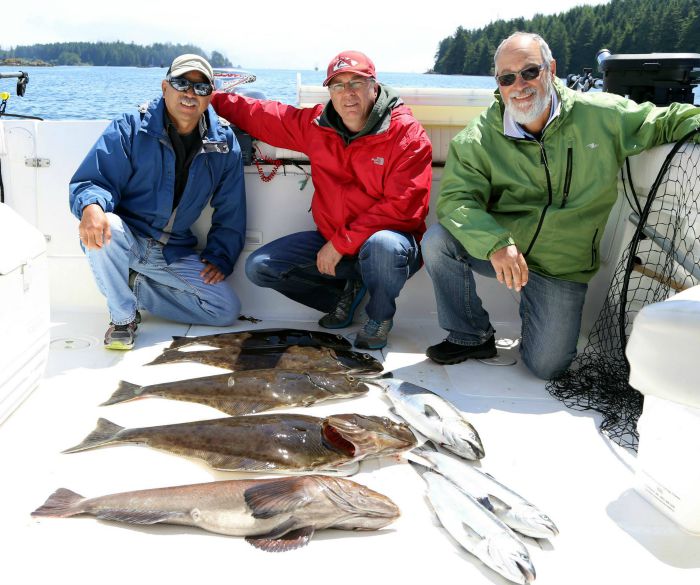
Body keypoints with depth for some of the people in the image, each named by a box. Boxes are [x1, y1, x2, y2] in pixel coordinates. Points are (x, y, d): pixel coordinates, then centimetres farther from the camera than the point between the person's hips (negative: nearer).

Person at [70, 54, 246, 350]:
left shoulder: (224, 142, -1)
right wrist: (92, 206, -38)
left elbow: (231, 212, 6)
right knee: (106, 227, -39)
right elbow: (90, 181, -14)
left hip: (175, 254, 3)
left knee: (227, 310, -8)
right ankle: (123, 317, -13)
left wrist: (220, 256, -4)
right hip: (124, 240, -3)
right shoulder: (131, 128, -10)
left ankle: (133, 287, 5)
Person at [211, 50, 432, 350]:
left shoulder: (407, 135, -15)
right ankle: (346, 292, 14)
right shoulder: (315, 125, 1)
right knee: (259, 267, -3)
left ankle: (379, 317, -7)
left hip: (389, 238, -5)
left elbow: (402, 207, -22)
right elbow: (258, 115, 15)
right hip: (331, 243, 6)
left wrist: (342, 243, -21)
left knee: (383, 244, -41)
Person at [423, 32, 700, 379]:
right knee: (437, 241, -26)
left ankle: (534, 308, 30)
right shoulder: (478, 138, -10)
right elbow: (456, 198, -20)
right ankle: (472, 337, -3)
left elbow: (665, 121, 6)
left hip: (562, 268, 0)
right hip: (498, 251, 1)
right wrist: (496, 243, -37)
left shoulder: (603, 116, -7)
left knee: (545, 367, -6)